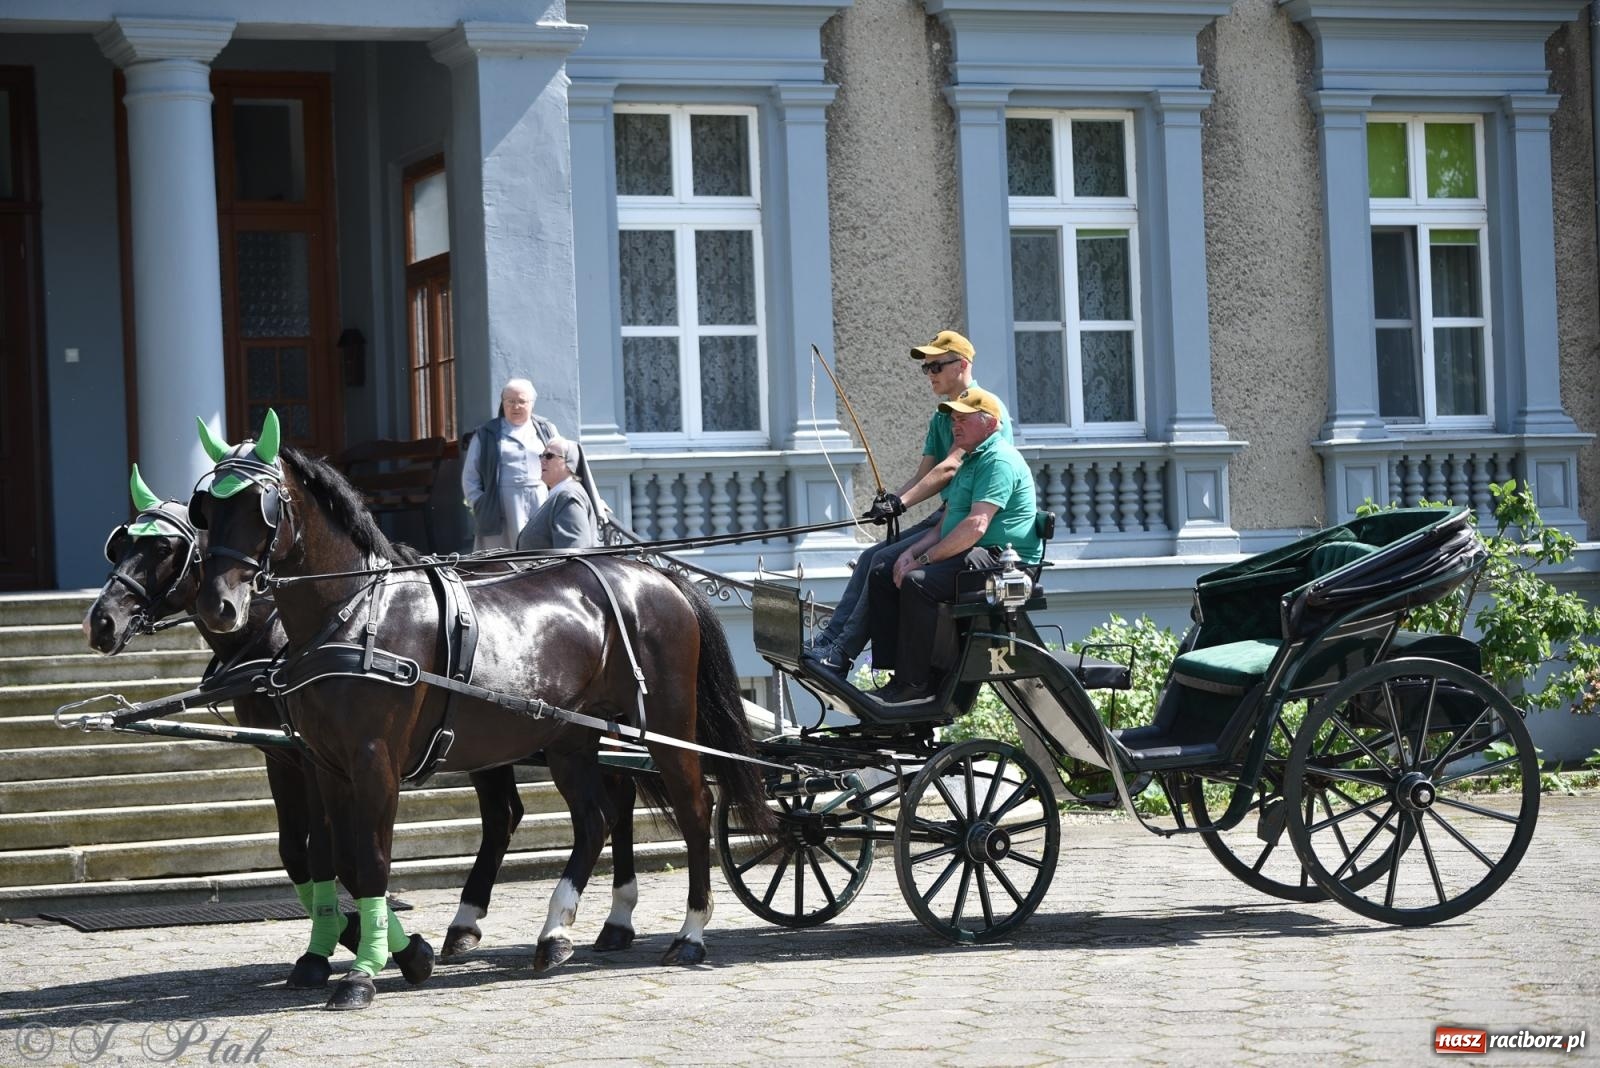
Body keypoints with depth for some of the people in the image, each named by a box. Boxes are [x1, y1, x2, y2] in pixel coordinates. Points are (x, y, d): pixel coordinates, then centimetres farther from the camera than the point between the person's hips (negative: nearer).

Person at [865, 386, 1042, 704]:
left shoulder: (999, 460, -13)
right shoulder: (970, 461, 23)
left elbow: (976, 526, -24)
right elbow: (945, 525, 21)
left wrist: (923, 559, -19)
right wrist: (911, 552, 2)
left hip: (1000, 559, -11)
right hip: (968, 556, 11)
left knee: (917, 582, -30)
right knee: (882, 576, 4)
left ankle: (914, 684, -25)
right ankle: (897, 673, -4)